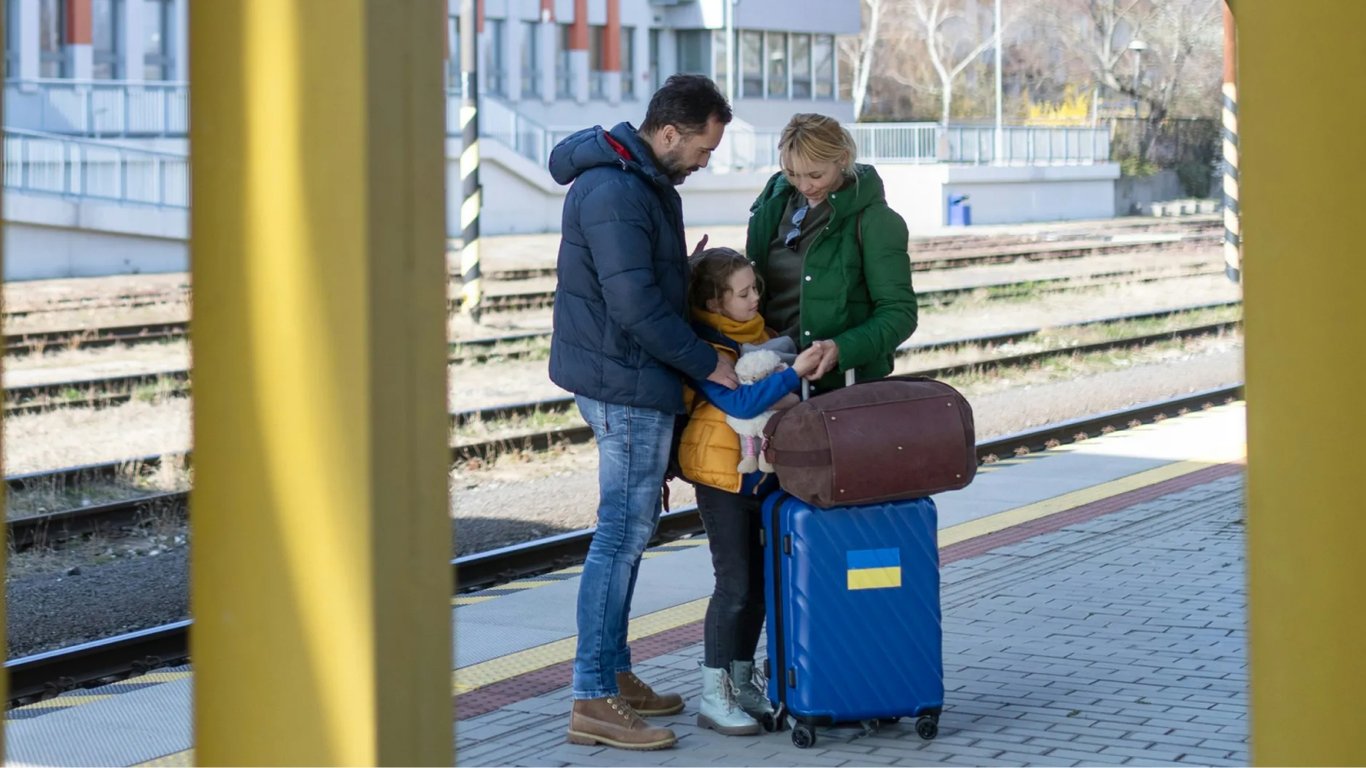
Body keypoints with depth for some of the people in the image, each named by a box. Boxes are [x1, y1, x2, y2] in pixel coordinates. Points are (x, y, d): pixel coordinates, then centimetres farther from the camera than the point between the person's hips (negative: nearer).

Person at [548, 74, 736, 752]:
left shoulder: (643, 180, 14)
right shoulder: (615, 194, -21)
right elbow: (636, 305, -23)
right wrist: (708, 364, -16)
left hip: (625, 377, 11)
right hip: (625, 382, -11)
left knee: (630, 527, 16)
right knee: (623, 532, -8)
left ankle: (613, 672, 24)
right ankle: (593, 701, -6)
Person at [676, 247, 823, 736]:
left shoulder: (758, 332, 9)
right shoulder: (705, 348, -16)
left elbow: (781, 399, 19)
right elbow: (741, 402, -26)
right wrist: (794, 373, -29)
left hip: (761, 471, 8)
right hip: (722, 472, -8)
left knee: (757, 582, 12)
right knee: (735, 584, -7)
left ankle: (742, 683, 24)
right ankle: (714, 697, 0)